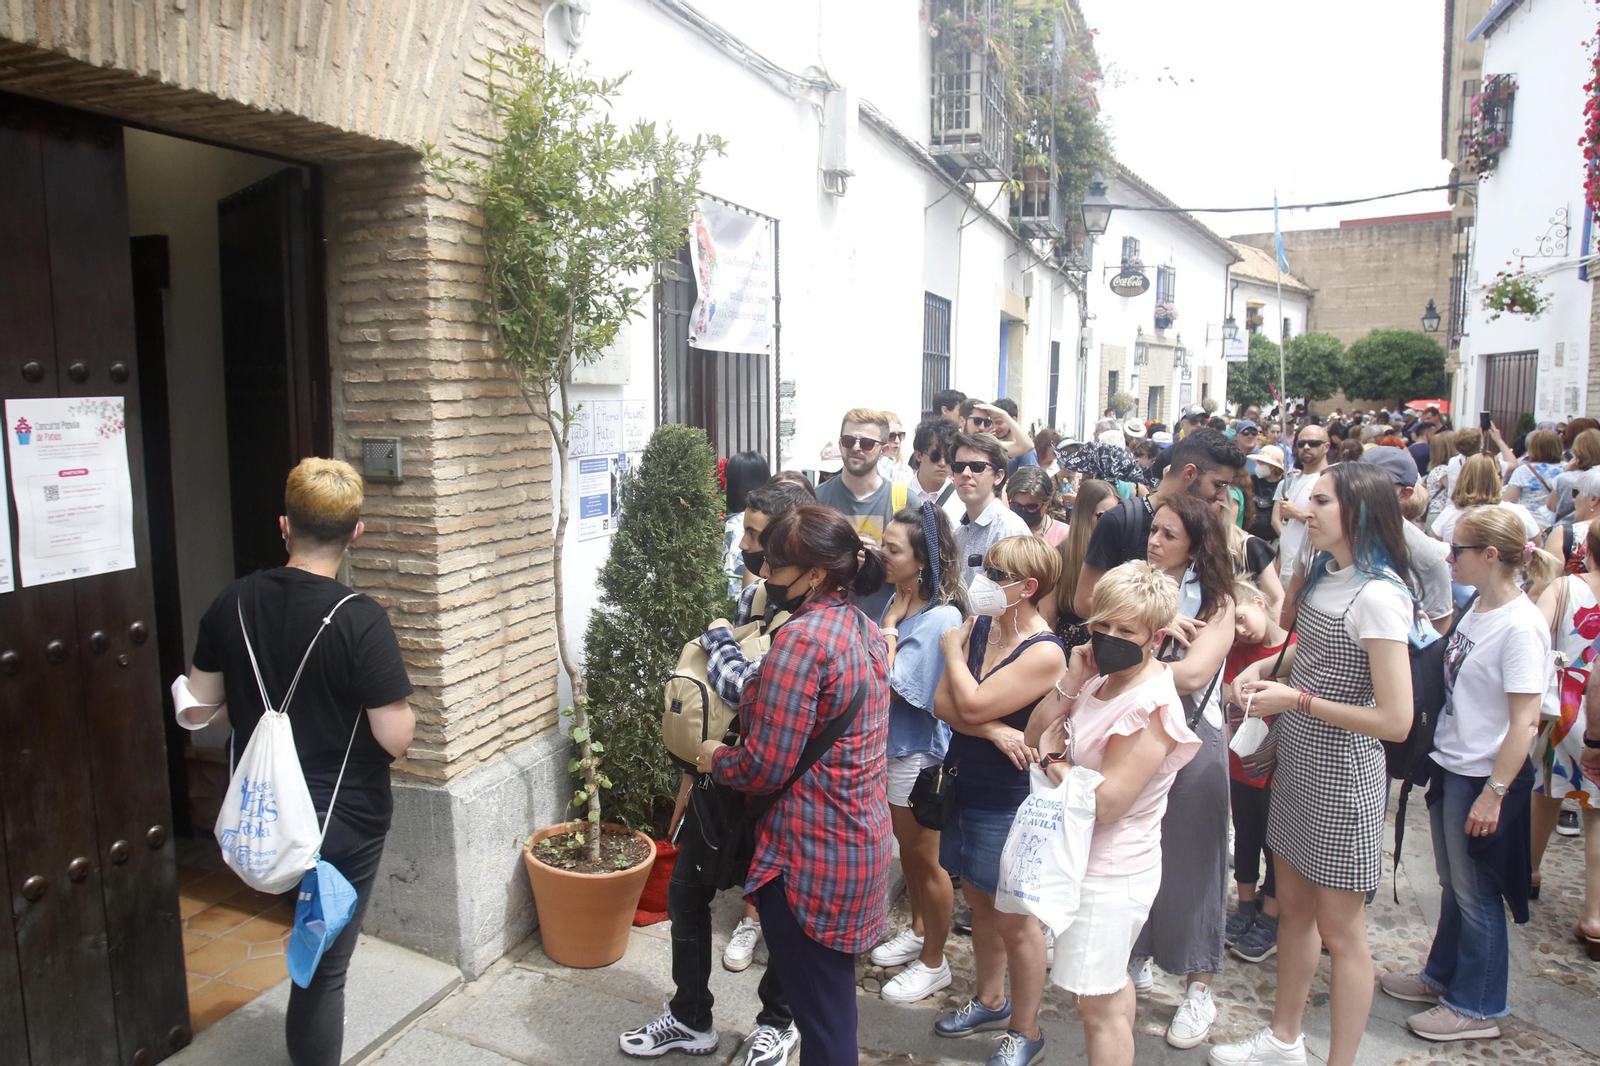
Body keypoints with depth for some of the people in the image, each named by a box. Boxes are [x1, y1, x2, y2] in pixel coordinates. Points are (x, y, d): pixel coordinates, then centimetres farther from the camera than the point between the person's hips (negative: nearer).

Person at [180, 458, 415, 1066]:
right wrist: (398, 706, 0)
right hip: (343, 821, -6)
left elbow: (198, 710, 4)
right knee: (324, 969, 10)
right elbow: (397, 739, -21)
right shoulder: (361, 621, -23)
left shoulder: (233, 604, -5)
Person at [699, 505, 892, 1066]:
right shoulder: (865, 630, 6)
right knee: (834, 1000, 23)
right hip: (859, 838, 9)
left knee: (820, 1014, 8)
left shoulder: (802, 637, -23)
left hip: (812, 853, -9)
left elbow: (765, 766, -21)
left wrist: (714, 757, -3)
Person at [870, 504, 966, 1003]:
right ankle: (918, 931, 47)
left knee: (925, 858, 11)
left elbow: (887, 684, -25)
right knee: (906, 848, 25)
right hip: (890, 742, 8)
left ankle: (933, 962, 31)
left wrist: (891, 623, -21)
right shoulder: (900, 600, -3)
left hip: (919, 750, -8)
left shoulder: (942, 618, -26)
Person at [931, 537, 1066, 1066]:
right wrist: (993, 729, -21)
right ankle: (989, 1001, 45)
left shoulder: (1045, 653, -22)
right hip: (966, 788, 7)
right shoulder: (977, 625, -1)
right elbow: (943, 704, -5)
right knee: (980, 902, 23)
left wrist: (952, 650, -11)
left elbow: (971, 705, -25)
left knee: (1014, 919, 9)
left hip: (1010, 801, -7)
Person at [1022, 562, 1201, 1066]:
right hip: (1086, 859, 9)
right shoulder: (1101, 680, 1)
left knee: (1096, 1002, 4)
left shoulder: (1151, 707, -24)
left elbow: (1107, 802, -28)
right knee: (1112, 984, 27)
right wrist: (1070, 683, -10)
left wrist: (1054, 759, -15)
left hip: (1110, 875, -9)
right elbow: (1033, 739, 2)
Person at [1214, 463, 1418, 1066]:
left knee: (1340, 932, 7)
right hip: (1297, 766, 9)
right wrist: (1266, 669, 2)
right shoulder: (1325, 575, 6)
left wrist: (1296, 699, -20)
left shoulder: (1378, 594, -22)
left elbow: (1396, 721, -25)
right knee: (1293, 910, 21)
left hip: (1342, 779, -9)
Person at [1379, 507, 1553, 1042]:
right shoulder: (1477, 608, 5)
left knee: (1476, 894, 7)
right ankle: (1443, 976, 37)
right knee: (1452, 885, 21)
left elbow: (1524, 720, -21)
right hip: (1450, 766, 8)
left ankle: (1477, 1007, 24)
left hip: (1485, 776, -8)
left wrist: (1494, 793, -20)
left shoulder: (1520, 626, -20)